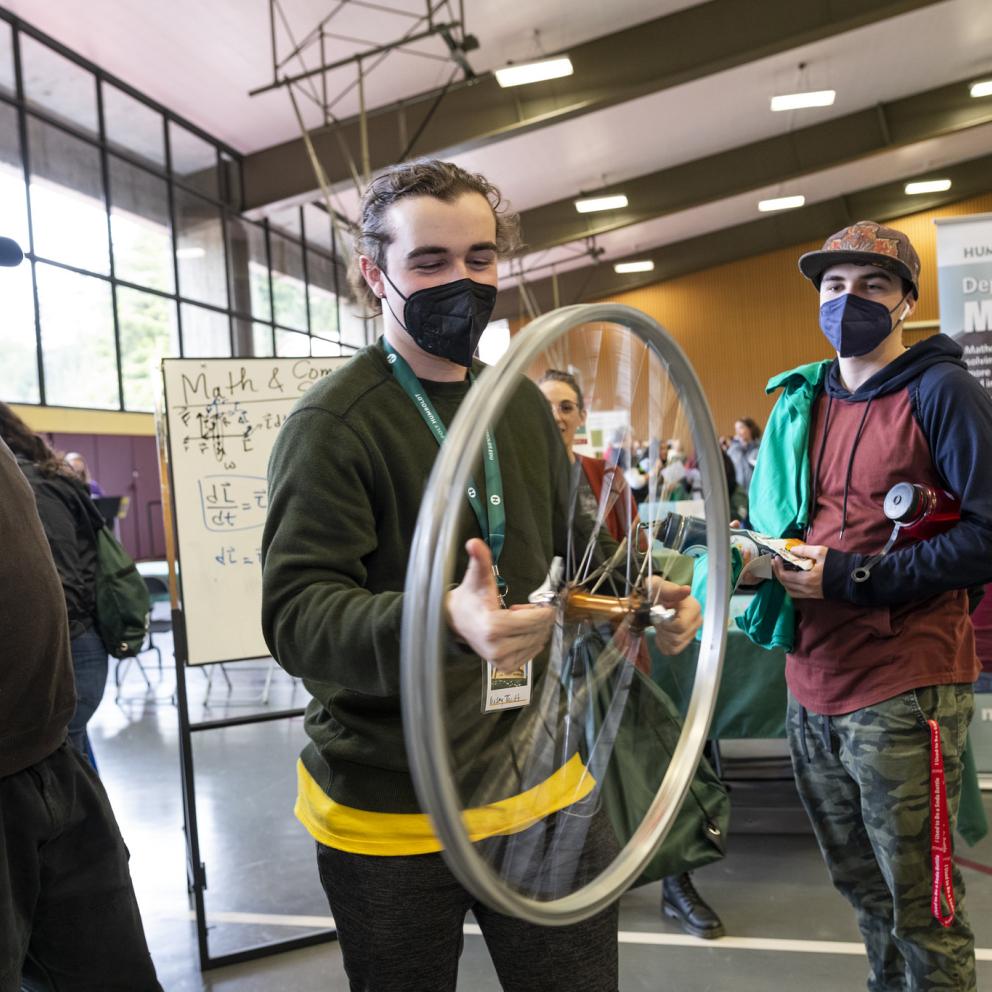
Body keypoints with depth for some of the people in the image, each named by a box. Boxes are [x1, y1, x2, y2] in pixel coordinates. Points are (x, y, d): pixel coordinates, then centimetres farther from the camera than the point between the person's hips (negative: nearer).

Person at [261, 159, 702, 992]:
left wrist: (642, 594, -3)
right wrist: (444, 623, -42)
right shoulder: (334, 424, -14)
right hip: (393, 813, -5)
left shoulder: (524, 405, 6)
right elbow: (295, 613, -24)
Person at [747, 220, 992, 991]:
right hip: (813, 680, 7)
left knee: (920, 901, 6)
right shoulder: (801, 401, 11)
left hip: (903, 688, -6)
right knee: (858, 882, 22)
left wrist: (851, 578, -18)